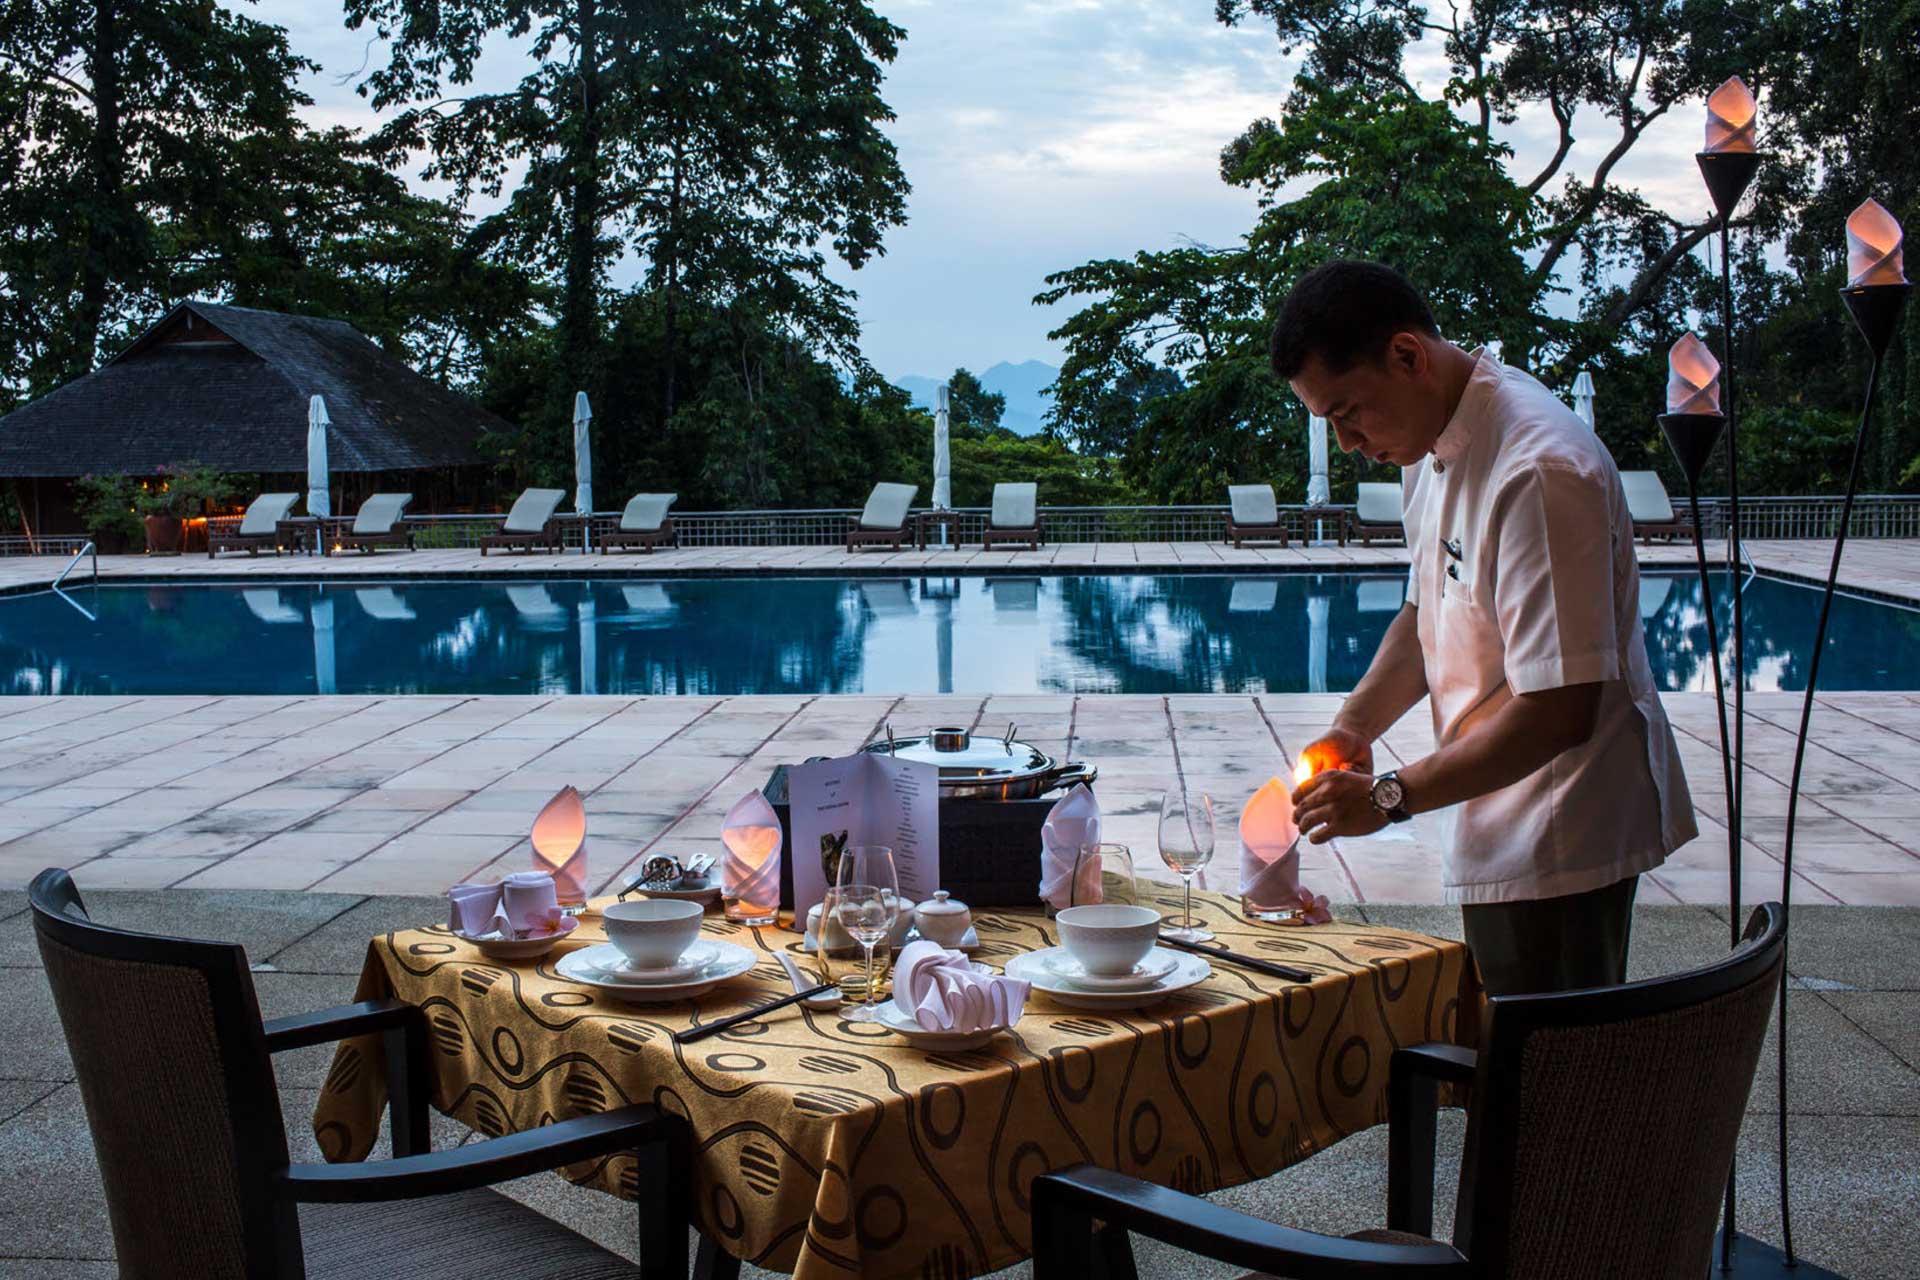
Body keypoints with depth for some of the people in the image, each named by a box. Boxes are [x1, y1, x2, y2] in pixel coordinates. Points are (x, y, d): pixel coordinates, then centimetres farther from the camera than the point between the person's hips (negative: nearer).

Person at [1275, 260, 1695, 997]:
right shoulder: (1431, 446, 7)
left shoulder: (1539, 471, -24)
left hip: (1561, 841, -9)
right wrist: (1353, 727, 2)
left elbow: (1561, 710, -26)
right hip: (1502, 830, 9)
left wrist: (1391, 797, -21)